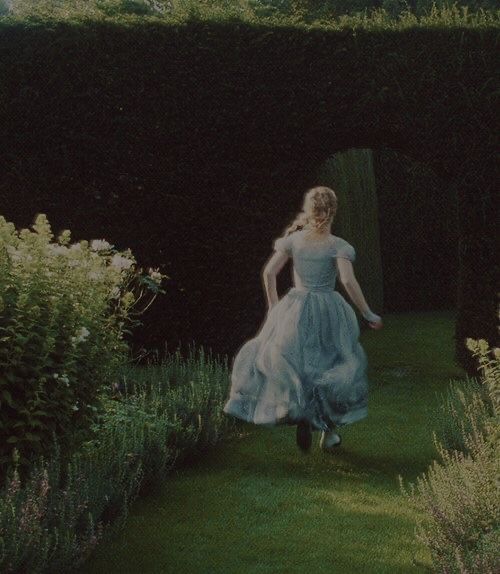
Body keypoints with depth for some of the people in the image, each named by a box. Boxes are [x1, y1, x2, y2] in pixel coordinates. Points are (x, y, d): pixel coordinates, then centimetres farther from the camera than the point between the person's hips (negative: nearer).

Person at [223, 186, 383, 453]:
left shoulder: (293, 239, -1)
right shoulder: (338, 246, -7)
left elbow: (269, 272, -5)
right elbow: (349, 281, -18)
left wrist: (273, 304, 9)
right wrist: (369, 315, -10)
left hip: (294, 310, 1)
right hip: (329, 313, -1)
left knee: (291, 364, 12)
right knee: (333, 367, 15)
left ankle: (299, 408, -16)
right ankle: (329, 432, 18)